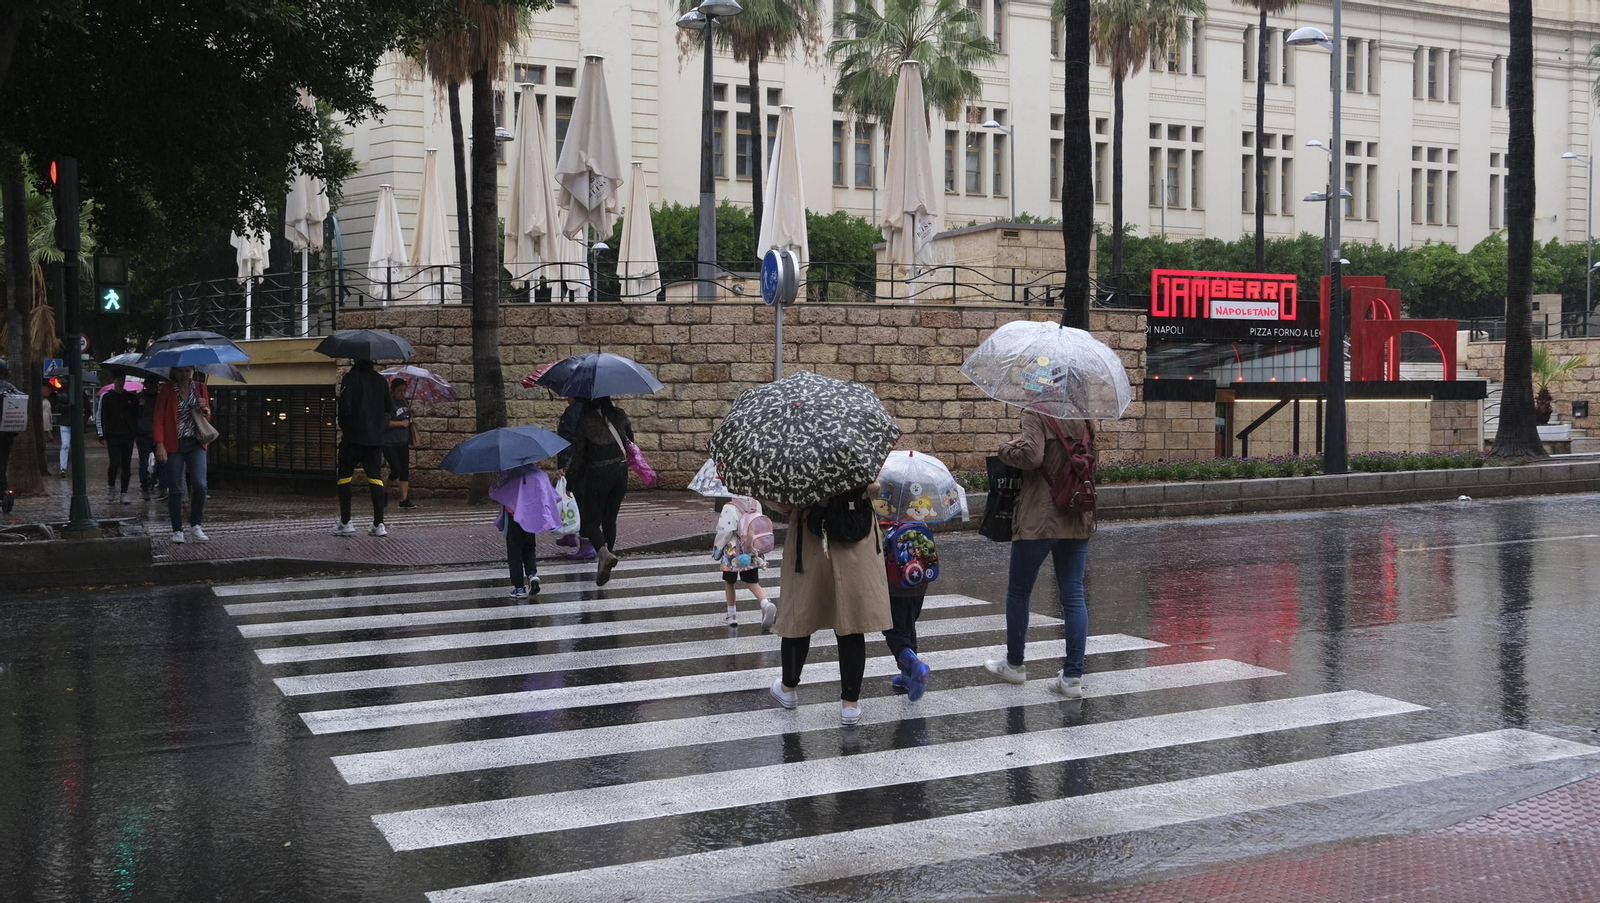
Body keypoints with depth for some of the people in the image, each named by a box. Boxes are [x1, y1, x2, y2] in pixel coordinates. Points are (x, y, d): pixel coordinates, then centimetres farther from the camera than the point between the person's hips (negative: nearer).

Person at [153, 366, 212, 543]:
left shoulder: (200, 389, 8)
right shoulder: (167, 390, -2)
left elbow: (208, 417, 17)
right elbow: (159, 418, -5)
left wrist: (204, 409, -7)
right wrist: (160, 445, -14)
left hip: (196, 444, 2)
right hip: (174, 444, -2)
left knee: (199, 484, -12)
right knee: (175, 489, 0)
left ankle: (195, 525, 3)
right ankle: (177, 530, 9)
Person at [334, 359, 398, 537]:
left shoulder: (350, 378, -8)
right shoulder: (380, 379, 7)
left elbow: (345, 407, -14)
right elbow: (390, 407, 8)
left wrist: (343, 425, 2)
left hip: (353, 437, -4)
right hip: (375, 438, 4)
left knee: (344, 477, 8)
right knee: (375, 478, 6)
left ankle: (345, 522, 5)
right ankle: (378, 524, -1)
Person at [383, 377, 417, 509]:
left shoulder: (403, 401, 10)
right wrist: (401, 423, -16)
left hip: (403, 442, 7)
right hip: (389, 443, -7)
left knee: (405, 470, 2)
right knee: (396, 469, -12)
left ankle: (404, 499, 5)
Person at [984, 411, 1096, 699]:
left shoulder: (1036, 416, -12)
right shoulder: (1081, 419, 10)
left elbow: (1031, 455, -25)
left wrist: (1007, 449, -7)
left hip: (1039, 520, -6)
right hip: (1078, 520, 6)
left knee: (1018, 591, 13)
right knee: (1073, 595, 4)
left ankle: (1014, 664, 27)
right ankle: (1073, 676, 1)